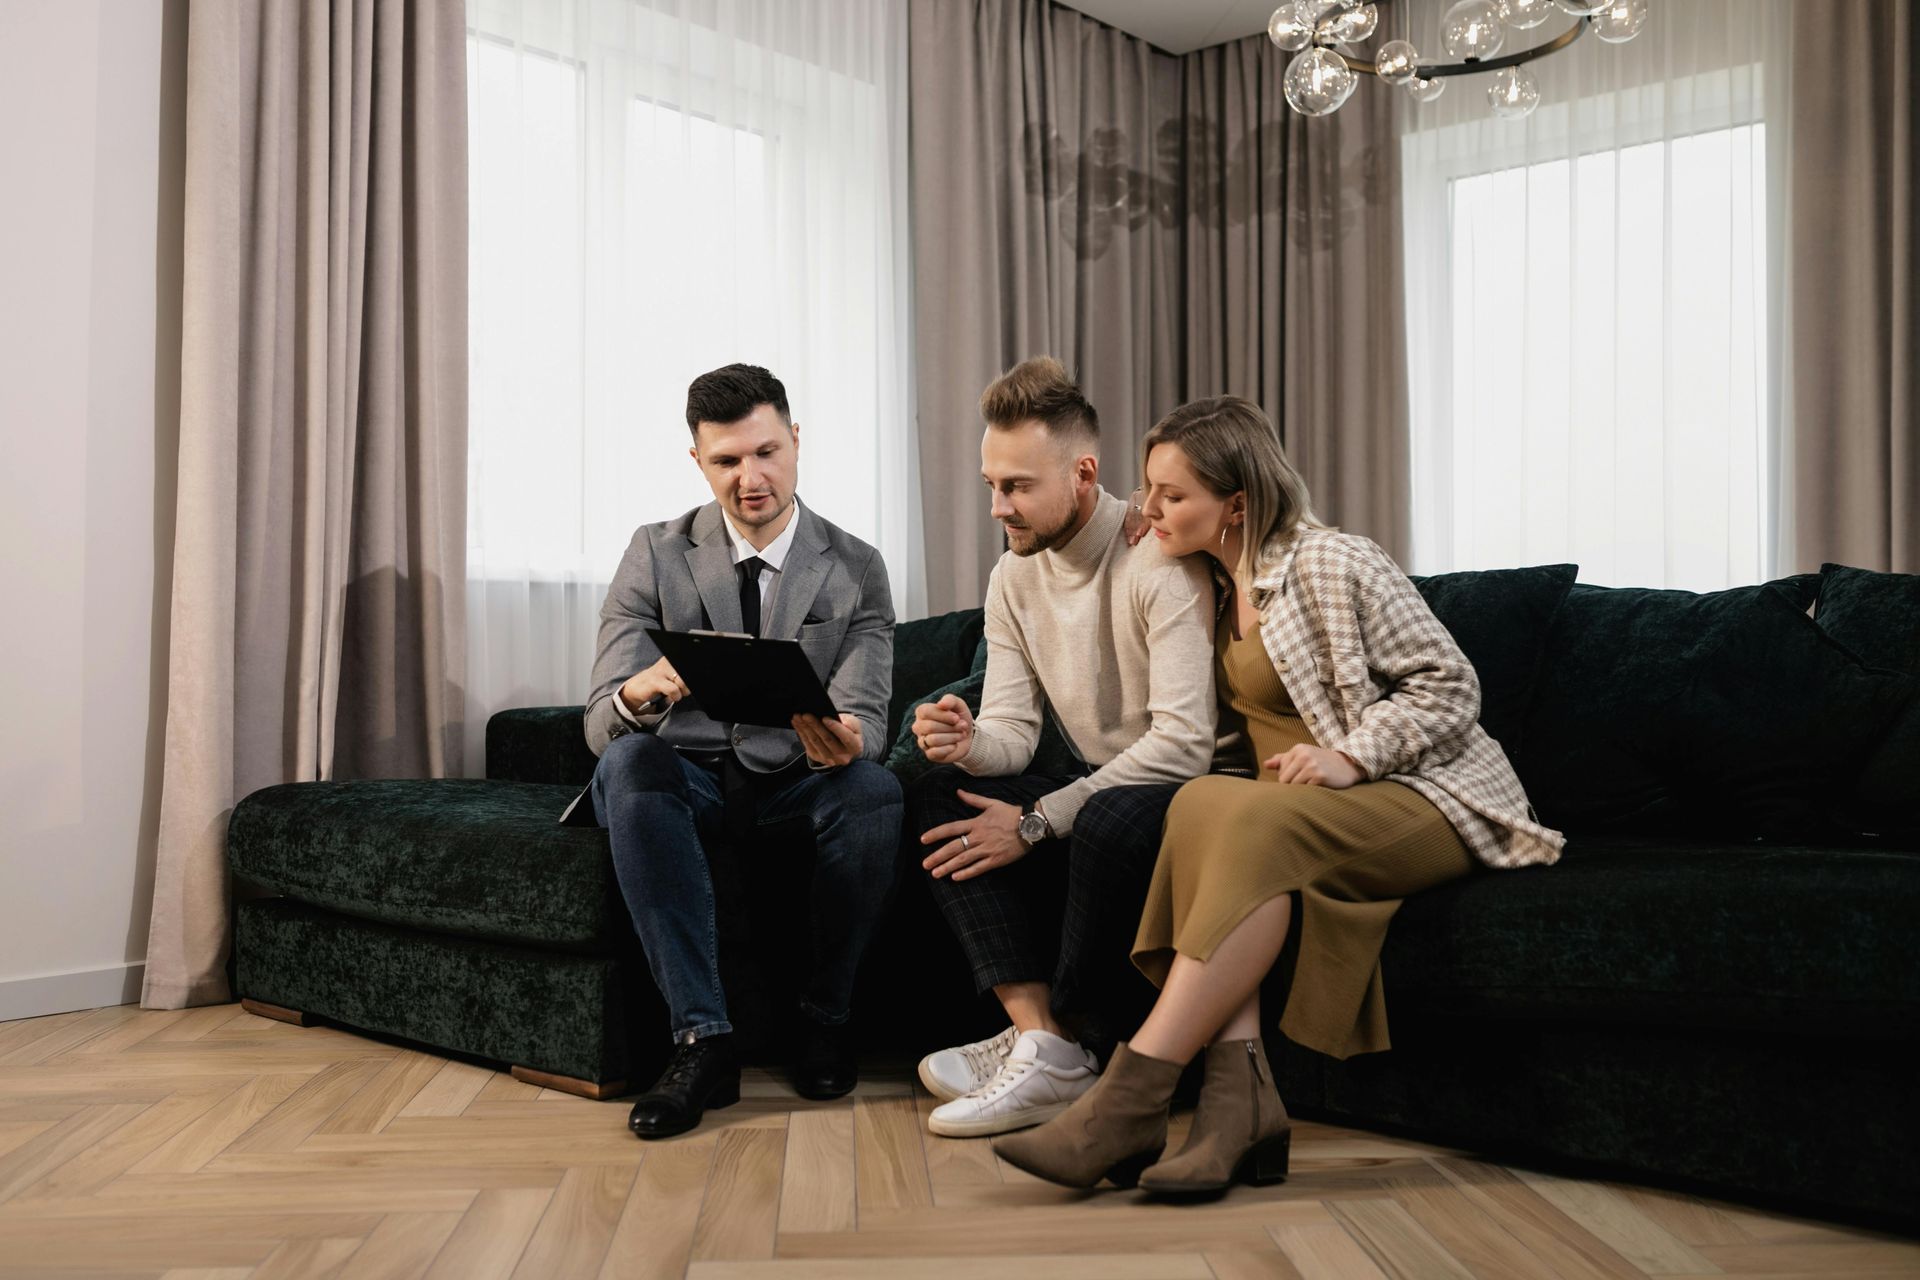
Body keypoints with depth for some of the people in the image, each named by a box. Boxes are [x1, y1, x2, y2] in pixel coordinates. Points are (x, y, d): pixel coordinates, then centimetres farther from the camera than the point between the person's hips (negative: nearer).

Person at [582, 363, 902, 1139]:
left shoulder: (855, 570, 0)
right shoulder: (657, 556, -2)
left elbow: (866, 716, -10)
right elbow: (601, 723, -10)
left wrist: (844, 739, -37)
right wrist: (639, 694, -37)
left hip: (798, 786, 0)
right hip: (687, 779, 0)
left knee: (874, 788, -32)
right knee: (628, 764, -34)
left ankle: (825, 1018, -13)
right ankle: (702, 1039, -33)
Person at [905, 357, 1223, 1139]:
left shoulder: (1159, 561, -20)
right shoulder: (1014, 578, 4)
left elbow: (1184, 743, -26)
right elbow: (1013, 734, 2)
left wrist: (1037, 820, -24)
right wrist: (969, 742, -25)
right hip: (1096, 778, 8)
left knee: (1109, 819, -38)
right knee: (933, 796, -11)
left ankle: (1053, 1043, -15)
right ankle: (1039, 1038, -22)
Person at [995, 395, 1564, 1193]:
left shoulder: (1331, 565, -7)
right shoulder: (1216, 591, 16)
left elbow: (1450, 685, -8)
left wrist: (1351, 754, -22)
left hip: (1429, 799, -6)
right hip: (1293, 813, 6)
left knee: (1259, 825, -35)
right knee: (1201, 802, -27)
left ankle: (1132, 1098, -38)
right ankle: (1240, 1095, -37)